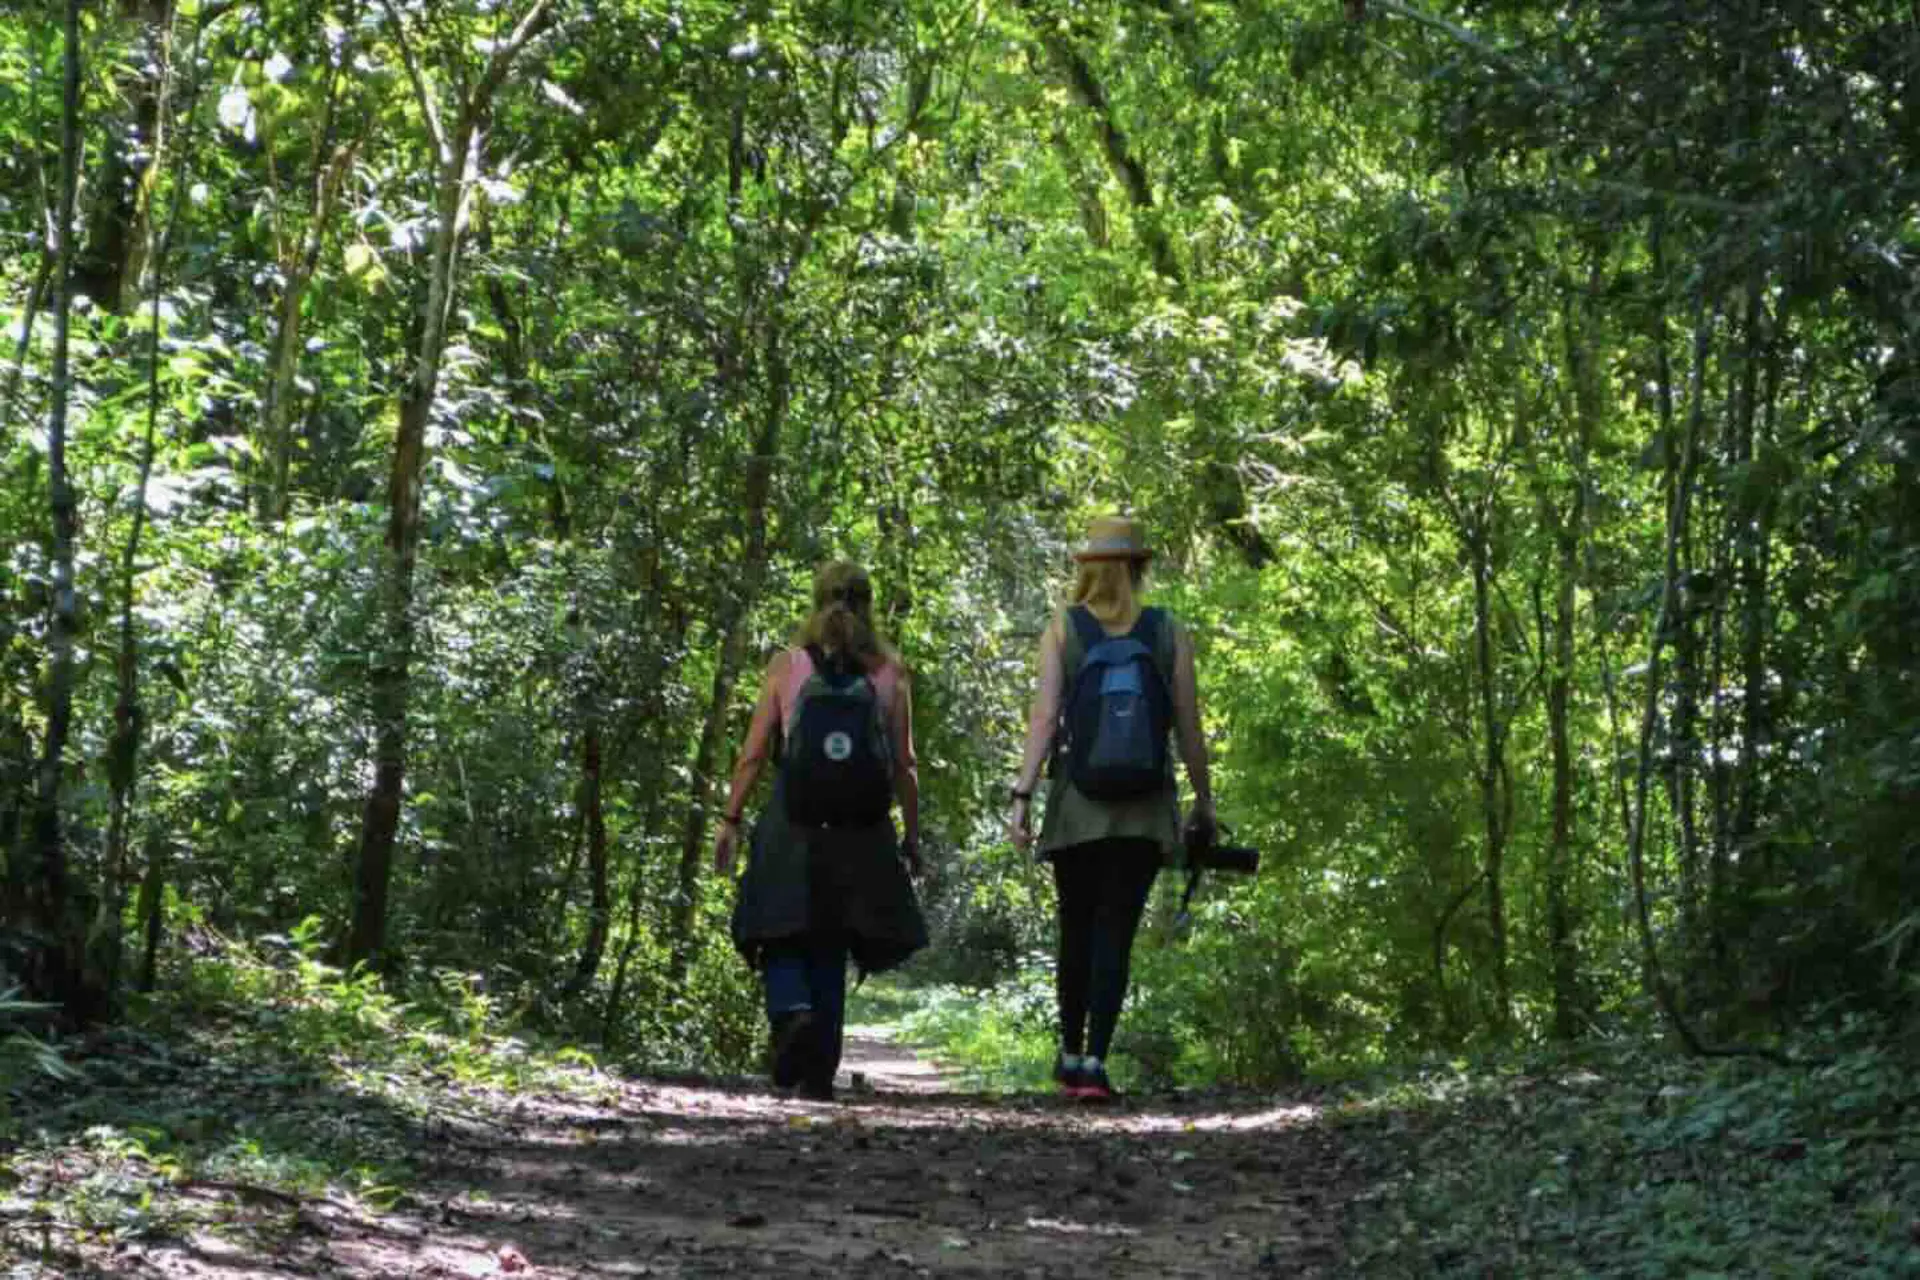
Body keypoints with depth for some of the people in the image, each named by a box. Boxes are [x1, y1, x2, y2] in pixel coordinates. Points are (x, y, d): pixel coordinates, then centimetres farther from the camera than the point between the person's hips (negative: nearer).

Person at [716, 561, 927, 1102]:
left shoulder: (787, 664, 2)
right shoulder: (889, 672, 4)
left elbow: (754, 752, -1)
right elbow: (904, 765, 2)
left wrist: (730, 820, 7)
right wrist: (912, 835, 10)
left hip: (793, 826, -1)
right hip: (861, 833, 2)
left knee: (783, 938, 11)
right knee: (829, 952, 12)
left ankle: (792, 1013, -19)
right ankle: (818, 1073, 11)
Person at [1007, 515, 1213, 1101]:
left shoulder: (1062, 628, 1)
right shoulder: (1170, 633, 3)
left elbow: (1045, 716, -9)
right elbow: (1189, 728, 2)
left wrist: (1022, 795, -10)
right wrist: (1203, 802, 13)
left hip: (1077, 806, 1)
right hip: (1145, 810, -1)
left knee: (1076, 929, 16)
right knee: (1115, 935, 0)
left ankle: (1071, 1056, 26)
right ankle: (1094, 1064, -9)